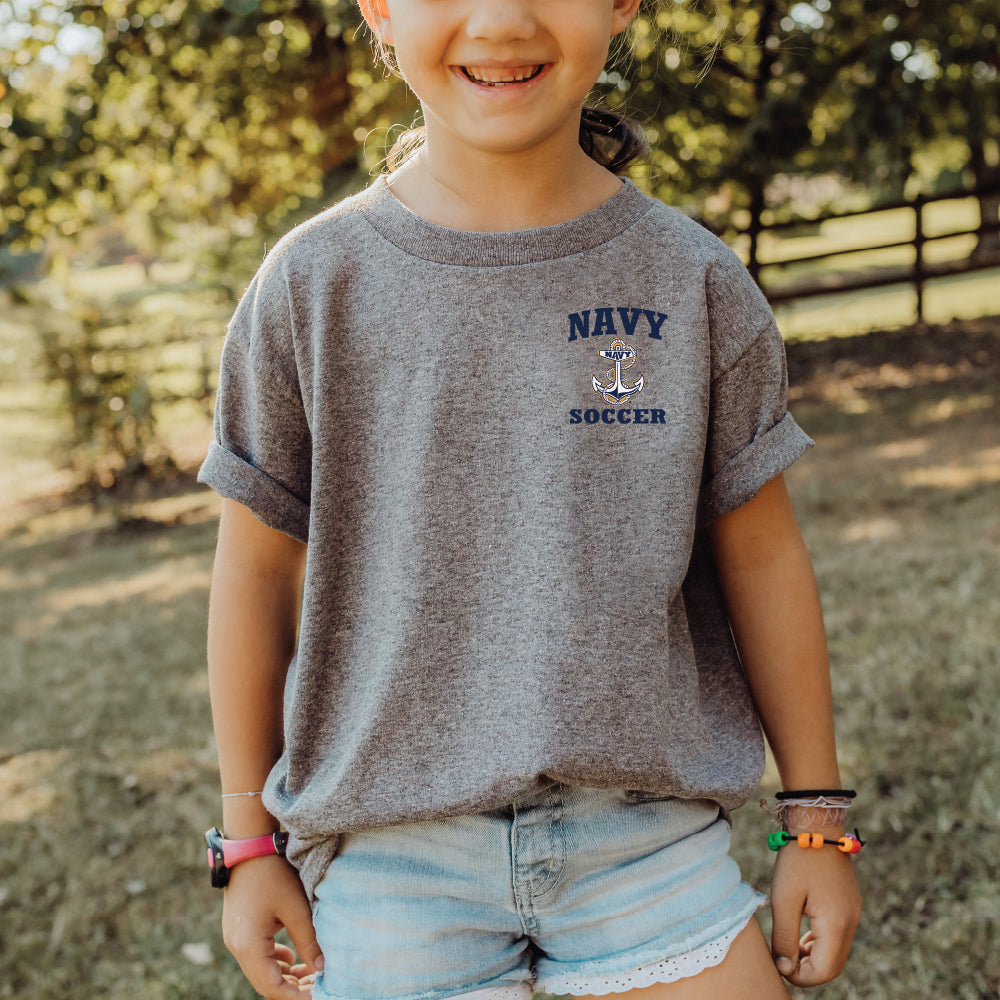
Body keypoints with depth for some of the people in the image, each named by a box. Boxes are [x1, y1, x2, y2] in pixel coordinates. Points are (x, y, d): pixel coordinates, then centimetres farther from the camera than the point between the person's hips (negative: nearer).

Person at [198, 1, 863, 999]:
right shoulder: (312, 285, -4)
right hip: (391, 849, 0)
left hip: (645, 829, 1)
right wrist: (250, 842, 7)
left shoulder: (695, 282, -2)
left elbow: (761, 556, 5)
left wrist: (816, 823, 9)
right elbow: (256, 569, 3)